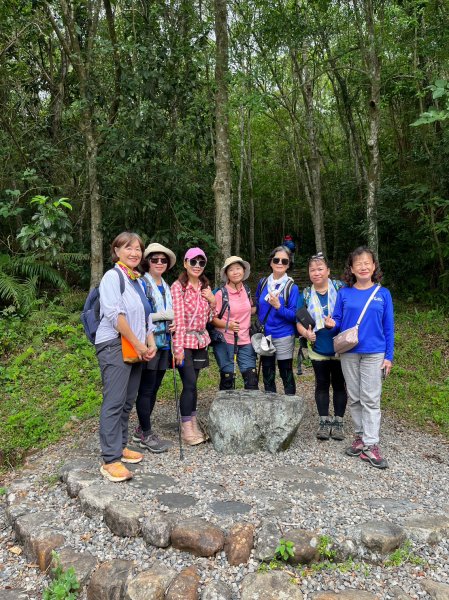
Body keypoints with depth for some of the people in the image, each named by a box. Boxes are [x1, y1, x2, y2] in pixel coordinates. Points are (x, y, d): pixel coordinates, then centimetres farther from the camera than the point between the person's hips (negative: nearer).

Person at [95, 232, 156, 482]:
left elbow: (147, 315, 19)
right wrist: (138, 344, -13)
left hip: (137, 348, 8)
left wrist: (151, 343, 6)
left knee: (128, 401, 11)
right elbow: (114, 314, -16)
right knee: (114, 402, -9)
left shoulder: (139, 281, 17)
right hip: (115, 346, -8)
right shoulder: (113, 276, -6)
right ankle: (111, 460, -4)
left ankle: (121, 446, 23)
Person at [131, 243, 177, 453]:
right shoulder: (141, 283, -7)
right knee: (146, 389, 1)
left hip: (164, 343, 8)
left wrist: (173, 323, 4)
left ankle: (142, 429, 26)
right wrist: (164, 315, -15)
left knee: (154, 389, 13)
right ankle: (146, 435, 12)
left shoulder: (166, 287, 17)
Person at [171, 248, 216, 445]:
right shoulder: (178, 286, -10)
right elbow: (178, 318, -16)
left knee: (192, 384, 11)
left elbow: (209, 318, 14)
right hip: (185, 341, -6)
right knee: (190, 384, -7)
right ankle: (186, 428, 6)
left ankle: (192, 424, 22)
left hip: (201, 340, 6)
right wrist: (179, 347, -18)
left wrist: (213, 301, -4)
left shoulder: (205, 287, 10)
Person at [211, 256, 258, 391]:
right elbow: (213, 318, -8)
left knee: (251, 379, 1)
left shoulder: (247, 291, 7)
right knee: (227, 378, 3)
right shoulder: (221, 293, -8)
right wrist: (228, 325, -24)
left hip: (245, 341, 4)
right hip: (225, 341, -4)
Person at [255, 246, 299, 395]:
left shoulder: (292, 287, -10)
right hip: (264, 335, 4)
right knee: (267, 375, 15)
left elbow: (294, 315, -12)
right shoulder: (263, 282, 3)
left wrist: (279, 307, -26)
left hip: (283, 337, -4)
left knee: (286, 375, 9)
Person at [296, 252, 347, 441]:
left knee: (339, 383, 10)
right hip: (318, 348, 2)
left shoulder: (340, 288, -6)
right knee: (322, 384, 12)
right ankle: (324, 421, 24)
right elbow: (299, 321, 3)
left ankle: (338, 422, 23)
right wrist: (306, 332, -18)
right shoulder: (305, 294, 2)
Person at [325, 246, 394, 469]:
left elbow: (388, 327, 1)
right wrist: (333, 324, -18)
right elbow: (338, 321, 6)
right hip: (349, 352, 2)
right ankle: (360, 436, 26)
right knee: (354, 398, 11)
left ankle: (370, 446, 5)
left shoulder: (383, 293, 0)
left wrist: (389, 356, -1)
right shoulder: (344, 293, 2)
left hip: (374, 353, -2)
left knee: (371, 399, -1)